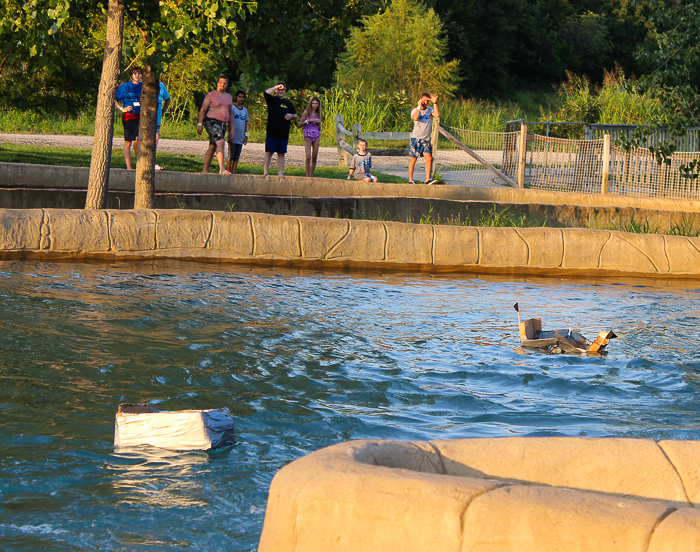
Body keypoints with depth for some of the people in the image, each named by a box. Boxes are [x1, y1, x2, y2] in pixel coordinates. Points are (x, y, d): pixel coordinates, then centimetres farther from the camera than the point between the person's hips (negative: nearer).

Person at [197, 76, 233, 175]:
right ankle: (222, 169, -33)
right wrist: (200, 124, -10)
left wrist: (231, 129, 20)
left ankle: (205, 171, 11)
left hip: (223, 124, 7)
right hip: (212, 122, -7)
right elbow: (203, 110, -2)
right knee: (220, 142, -24)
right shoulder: (211, 95, 0)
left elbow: (230, 114, 24)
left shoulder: (229, 97, 19)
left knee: (213, 147, 8)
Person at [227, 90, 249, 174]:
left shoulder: (245, 110, 14)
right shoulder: (232, 108, -3)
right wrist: (230, 134, -11)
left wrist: (246, 136, 13)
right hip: (233, 138, -5)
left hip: (240, 138, 5)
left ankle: (234, 173, 9)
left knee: (236, 158, 6)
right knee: (230, 157, -5)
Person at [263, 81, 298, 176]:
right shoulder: (272, 100, 5)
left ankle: (280, 173, 7)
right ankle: (265, 172, -5)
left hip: (284, 133, 4)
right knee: (269, 152, -5)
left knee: (281, 154, 6)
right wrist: (276, 87, -6)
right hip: (272, 132, -4)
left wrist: (291, 116, 1)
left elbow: (296, 115, 24)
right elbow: (266, 93, -17)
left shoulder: (288, 103, 18)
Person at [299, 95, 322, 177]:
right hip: (308, 136, -4)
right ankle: (307, 176, -9)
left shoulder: (318, 114, 13)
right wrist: (308, 120, -14)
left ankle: (311, 175, 9)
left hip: (316, 136, 4)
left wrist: (319, 122, -2)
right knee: (308, 157, -15)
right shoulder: (306, 112, 1)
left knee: (314, 157, 2)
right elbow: (300, 123, -1)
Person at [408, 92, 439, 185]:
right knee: (413, 159, -1)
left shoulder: (430, 110, 11)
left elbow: (437, 114, -9)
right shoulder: (415, 110, 3)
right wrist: (419, 106, -13)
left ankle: (428, 179, -9)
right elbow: (415, 118, -19)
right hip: (416, 138, -3)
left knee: (429, 158, -10)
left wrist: (435, 103, -9)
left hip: (426, 139, 3)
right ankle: (410, 180, 6)